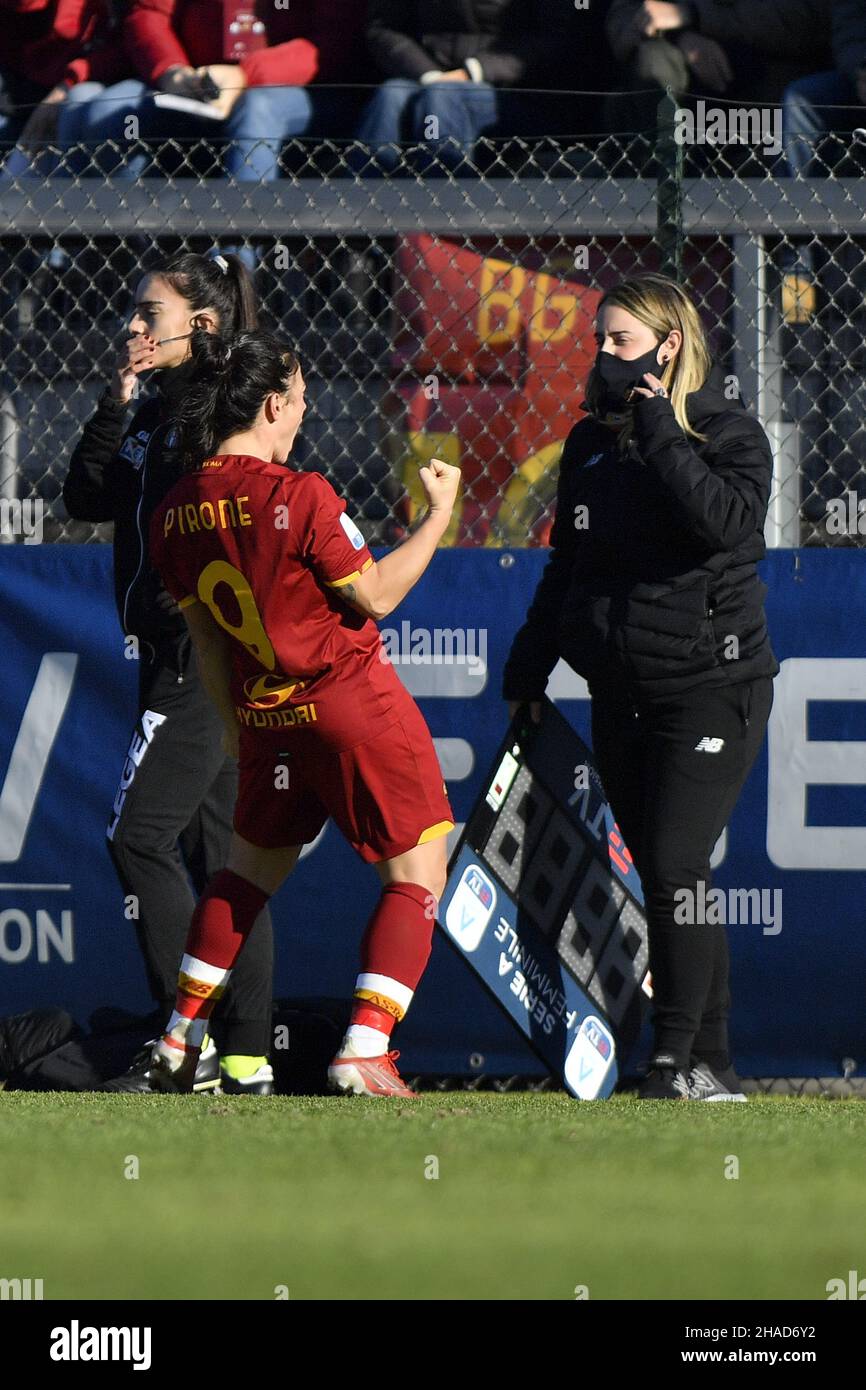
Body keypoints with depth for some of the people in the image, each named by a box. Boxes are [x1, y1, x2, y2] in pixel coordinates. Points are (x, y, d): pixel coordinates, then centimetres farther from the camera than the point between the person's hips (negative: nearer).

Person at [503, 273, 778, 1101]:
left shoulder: (728, 435, -5)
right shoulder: (592, 443, 12)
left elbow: (726, 519, -26)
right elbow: (564, 566, 21)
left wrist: (659, 431, -20)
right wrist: (526, 673, 22)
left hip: (710, 686, -6)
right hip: (621, 693, 6)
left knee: (676, 868, -15)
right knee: (662, 881, 5)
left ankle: (679, 1057, -10)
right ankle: (709, 1065, 9)